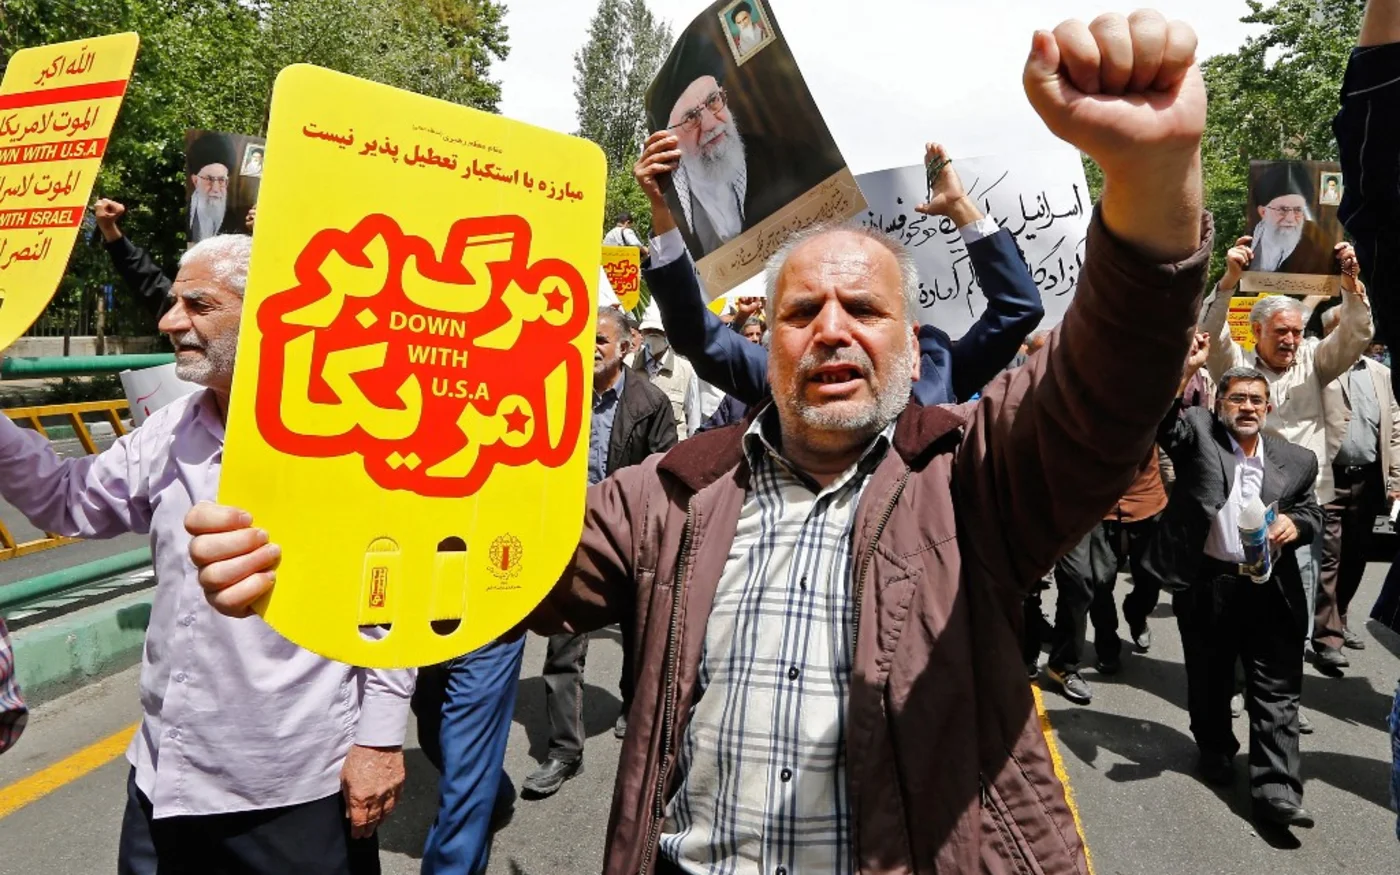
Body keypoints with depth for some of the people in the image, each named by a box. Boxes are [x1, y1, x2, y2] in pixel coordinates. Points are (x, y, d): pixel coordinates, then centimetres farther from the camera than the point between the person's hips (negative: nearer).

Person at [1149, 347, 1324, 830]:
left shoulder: (1296, 459, 7)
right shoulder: (1198, 431, -1)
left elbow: (1311, 510, 12)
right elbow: (1160, 420, -19)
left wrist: (1296, 524, -11)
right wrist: (1185, 370, -30)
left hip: (1273, 588, 2)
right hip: (1205, 585, -2)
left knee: (1277, 691, 2)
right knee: (1209, 681, 15)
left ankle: (1276, 789, 6)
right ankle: (1215, 750, 37)